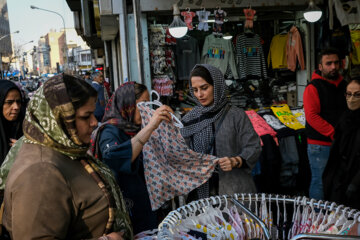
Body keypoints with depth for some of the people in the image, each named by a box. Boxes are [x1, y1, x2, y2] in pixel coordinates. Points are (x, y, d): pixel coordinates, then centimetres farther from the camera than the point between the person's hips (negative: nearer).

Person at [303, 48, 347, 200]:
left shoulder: (343, 85, 14)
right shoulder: (313, 88, -7)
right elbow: (312, 116, -17)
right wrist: (334, 134, -20)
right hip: (320, 146, -6)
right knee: (320, 182, -1)